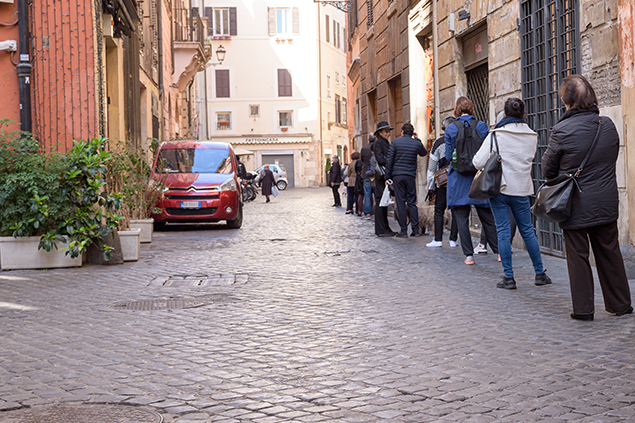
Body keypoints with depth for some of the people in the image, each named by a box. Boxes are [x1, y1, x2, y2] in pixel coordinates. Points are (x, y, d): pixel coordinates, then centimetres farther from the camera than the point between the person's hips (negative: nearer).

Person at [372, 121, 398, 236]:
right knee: (380, 201, -7)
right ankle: (380, 230, -6)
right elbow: (380, 159, -17)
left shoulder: (386, 143, 20)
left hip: (386, 175, 9)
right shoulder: (378, 143, -7)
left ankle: (385, 228, 15)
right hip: (381, 175, -9)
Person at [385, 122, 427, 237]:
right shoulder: (417, 144, 4)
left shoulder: (395, 142, 0)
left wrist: (387, 177, 2)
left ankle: (403, 231, -2)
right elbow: (424, 153, 26)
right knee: (412, 203, 7)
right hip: (410, 176, 2)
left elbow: (389, 160, -2)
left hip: (397, 176, -2)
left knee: (400, 203, -1)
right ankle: (416, 230, 4)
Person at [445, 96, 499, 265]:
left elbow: (449, 156, -3)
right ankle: (498, 251, 13)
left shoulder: (450, 129, -5)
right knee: (487, 217, 11)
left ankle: (469, 254, 3)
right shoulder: (482, 126, -1)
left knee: (462, 219, 4)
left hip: (458, 180, -2)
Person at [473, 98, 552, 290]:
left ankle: (508, 277, 3)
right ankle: (540, 273, 20)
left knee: (503, 232, 2)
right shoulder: (532, 136, 3)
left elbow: (479, 162, -13)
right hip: (522, 189, 3)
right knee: (527, 231, 13)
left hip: (499, 188, -3)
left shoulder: (496, 135, -10)